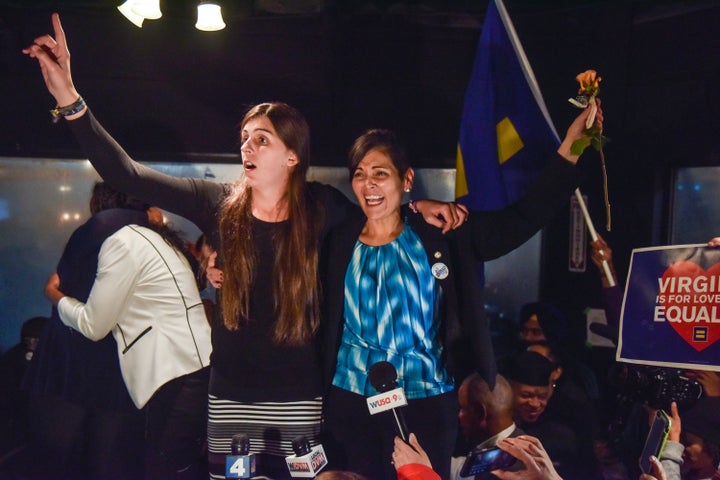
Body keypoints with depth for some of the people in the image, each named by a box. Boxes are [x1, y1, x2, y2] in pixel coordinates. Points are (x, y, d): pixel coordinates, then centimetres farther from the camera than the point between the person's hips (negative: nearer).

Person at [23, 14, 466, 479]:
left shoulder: (320, 207, -6)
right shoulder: (219, 204, -6)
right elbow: (128, 175, -11)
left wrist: (417, 206, -5)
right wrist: (69, 98, -19)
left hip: (298, 397, -1)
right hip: (231, 395, 1)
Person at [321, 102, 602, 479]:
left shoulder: (442, 234, -3)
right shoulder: (340, 243, 1)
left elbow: (524, 219, -7)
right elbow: (327, 327, 5)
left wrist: (570, 147, -13)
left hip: (427, 403, -1)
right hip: (352, 403, 1)